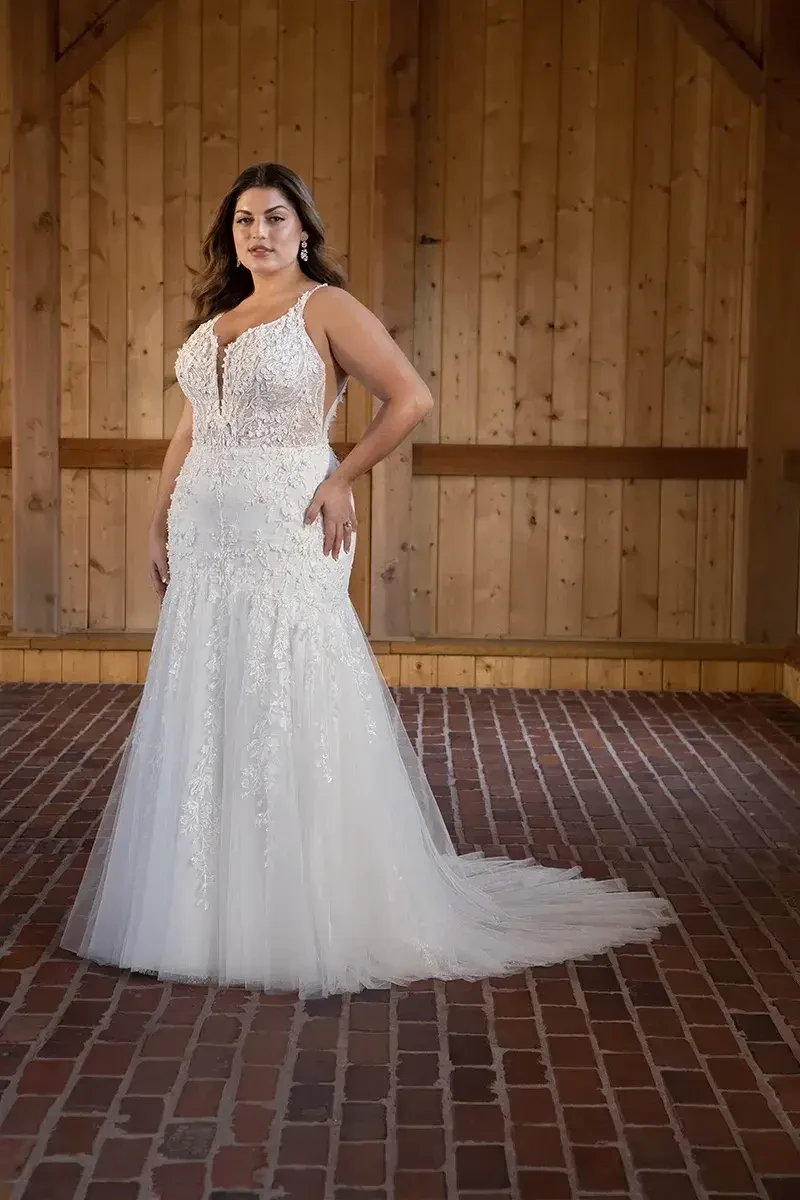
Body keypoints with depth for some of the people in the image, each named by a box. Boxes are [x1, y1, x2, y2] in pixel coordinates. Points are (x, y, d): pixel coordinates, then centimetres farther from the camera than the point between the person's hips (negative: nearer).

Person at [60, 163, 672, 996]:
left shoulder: (326, 308, -4)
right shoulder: (215, 318, 16)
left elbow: (410, 398, -11)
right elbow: (188, 433, 18)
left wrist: (342, 479, -10)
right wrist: (160, 525, 13)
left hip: (283, 538, -7)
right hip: (206, 541, 7)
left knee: (287, 716, -4)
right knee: (203, 716, 9)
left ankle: (304, 918, 9)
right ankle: (209, 907, 22)